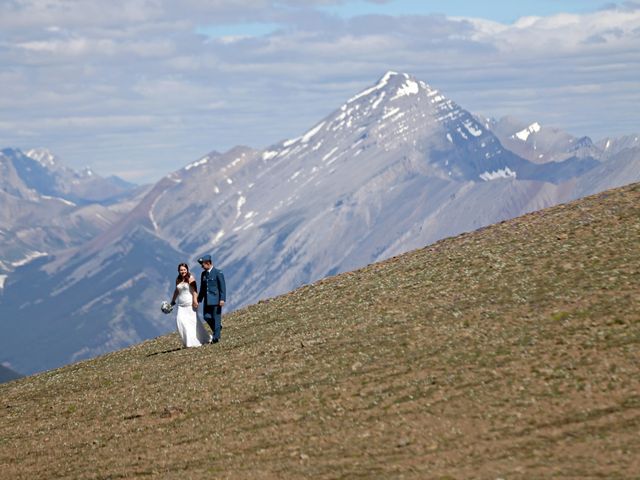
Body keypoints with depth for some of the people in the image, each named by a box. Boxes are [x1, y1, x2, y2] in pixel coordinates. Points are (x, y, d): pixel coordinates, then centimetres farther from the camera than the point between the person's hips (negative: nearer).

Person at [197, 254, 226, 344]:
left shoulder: (218, 273, -7)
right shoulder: (204, 274, 13)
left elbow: (222, 287, -10)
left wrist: (222, 299, -17)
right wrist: (199, 299, 18)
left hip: (216, 299, -6)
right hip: (207, 300, 6)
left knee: (216, 318, -3)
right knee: (206, 317, -3)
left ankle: (216, 337, 1)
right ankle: (218, 327, 20)